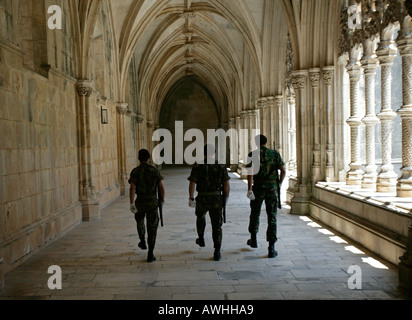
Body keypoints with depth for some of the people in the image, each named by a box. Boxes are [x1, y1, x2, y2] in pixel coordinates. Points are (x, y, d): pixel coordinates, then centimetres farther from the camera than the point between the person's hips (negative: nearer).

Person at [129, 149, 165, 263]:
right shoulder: (155, 171, -2)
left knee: (140, 222, 30)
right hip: (152, 202, -1)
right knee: (152, 228, 3)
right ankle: (150, 254, -2)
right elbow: (161, 187, -6)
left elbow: (132, 188, -14)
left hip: (140, 202, 1)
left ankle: (143, 242, 45)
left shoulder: (135, 171, -4)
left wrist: (131, 204, -13)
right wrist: (162, 200, 8)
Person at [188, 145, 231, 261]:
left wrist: (191, 199, -3)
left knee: (200, 218, 30)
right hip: (216, 199, 0)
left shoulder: (197, 166, -4)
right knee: (217, 226, 4)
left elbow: (192, 184, -10)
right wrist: (226, 197, 9)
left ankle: (201, 239, 45)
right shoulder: (220, 166, -2)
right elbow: (226, 184, -5)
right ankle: (217, 252, -4)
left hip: (202, 199, 0)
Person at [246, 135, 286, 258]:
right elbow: (283, 170, 1)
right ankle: (271, 248, -4)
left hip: (258, 188, 0)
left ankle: (253, 240, 37)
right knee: (272, 218, 2)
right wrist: (279, 185, 13)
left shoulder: (253, 155, -3)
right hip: (272, 189, 1)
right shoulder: (275, 154, 4)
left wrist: (249, 189, -16)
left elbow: (250, 172, -14)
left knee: (255, 214, 20)